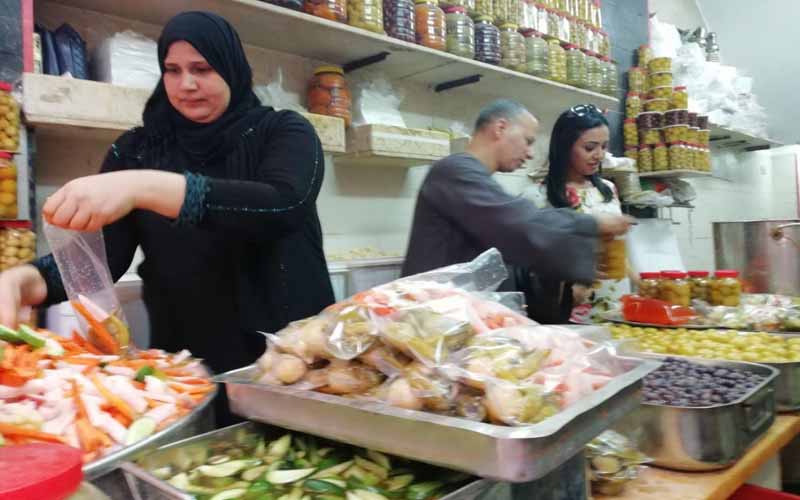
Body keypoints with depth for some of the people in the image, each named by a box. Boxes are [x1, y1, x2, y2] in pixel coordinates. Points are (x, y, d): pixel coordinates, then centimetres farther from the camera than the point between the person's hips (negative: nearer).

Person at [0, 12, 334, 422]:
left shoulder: (283, 132, -3)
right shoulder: (136, 150, 5)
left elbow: (284, 205, -25)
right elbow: (101, 254, -3)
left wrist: (145, 188, -34)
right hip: (184, 367, 2)